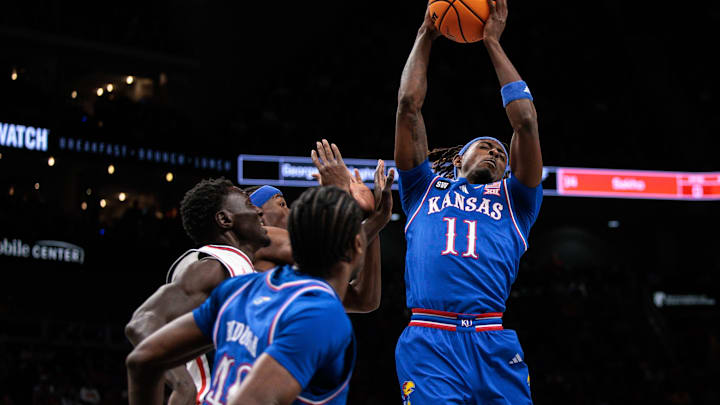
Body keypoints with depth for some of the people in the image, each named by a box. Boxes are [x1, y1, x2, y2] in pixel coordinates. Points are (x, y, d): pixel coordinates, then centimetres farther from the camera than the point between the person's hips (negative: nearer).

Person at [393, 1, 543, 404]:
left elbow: (526, 121, 17)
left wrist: (493, 43, 22)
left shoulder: (513, 200, 25)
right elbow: (409, 104, 20)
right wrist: (426, 36, 26)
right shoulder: (427, 188, 24)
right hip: (428, 340, -1)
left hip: (495, 344, 2)